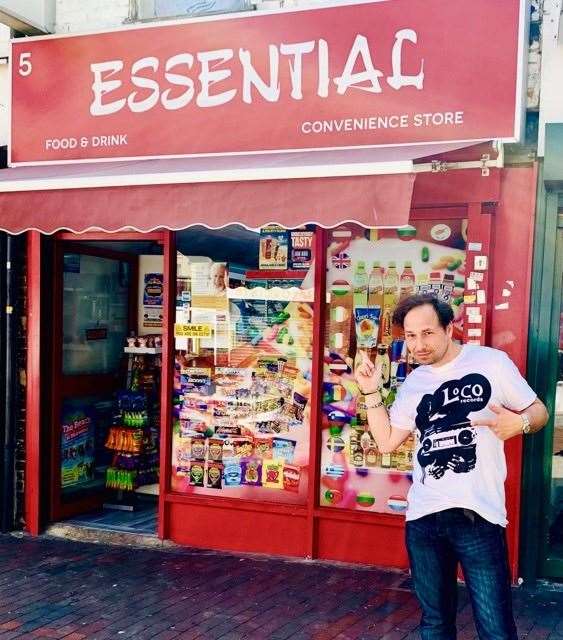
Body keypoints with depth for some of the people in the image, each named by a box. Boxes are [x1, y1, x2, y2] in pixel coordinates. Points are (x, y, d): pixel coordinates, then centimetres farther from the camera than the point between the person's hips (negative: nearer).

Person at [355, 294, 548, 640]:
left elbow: (539, 411, 3)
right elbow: (387, 441, 15)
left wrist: (519, 423, -19)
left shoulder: (491, 362, -2)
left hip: (478, 516, -4)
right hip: (423, 518, 5)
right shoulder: (414, 383, 13)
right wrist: (371, 392, 6)